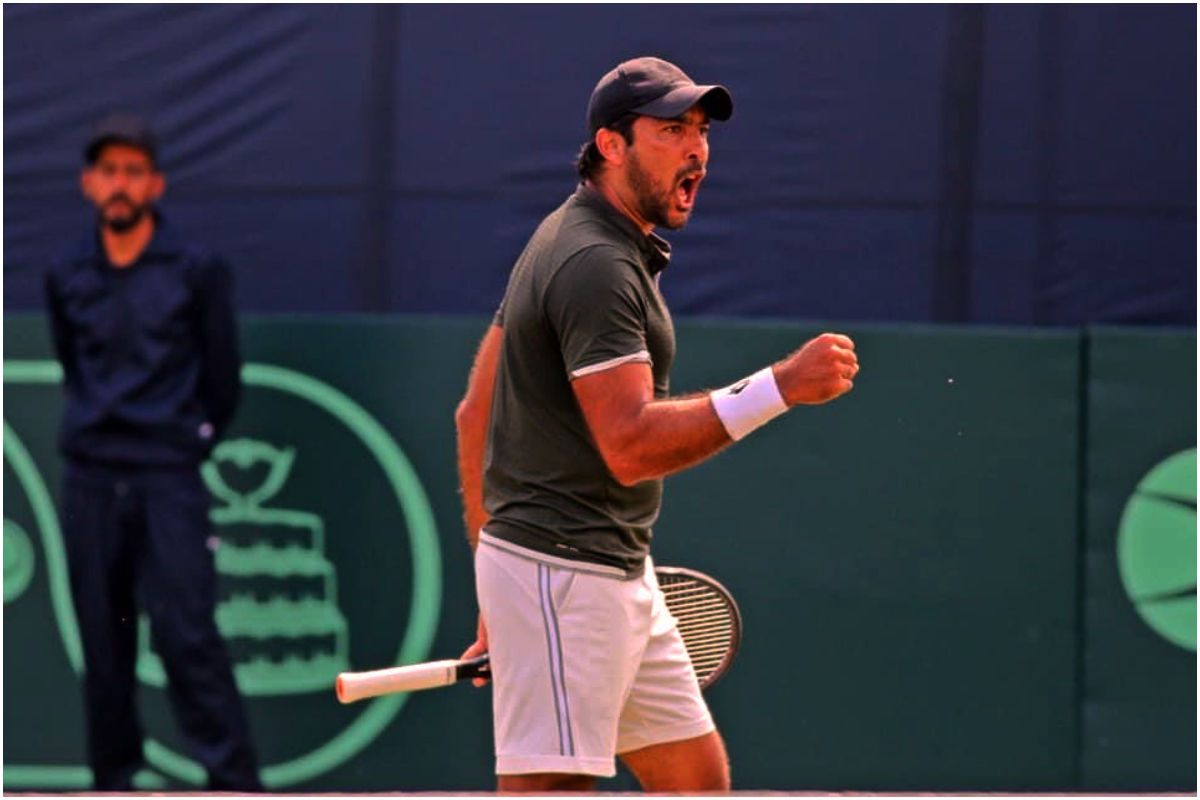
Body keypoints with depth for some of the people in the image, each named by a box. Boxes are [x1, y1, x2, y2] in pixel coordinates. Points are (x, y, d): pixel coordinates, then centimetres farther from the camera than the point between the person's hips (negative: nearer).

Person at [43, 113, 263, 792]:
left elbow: (223, 379, 6)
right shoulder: (67, 278, 7)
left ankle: (236, 783, -9)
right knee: (103, 636, 5)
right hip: (90, 480, 3)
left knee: (186, 630, -11)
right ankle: (113, 780, 13)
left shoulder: (197, 273, -2)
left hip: (168, 479, -3)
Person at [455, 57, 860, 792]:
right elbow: (631, 444, -25)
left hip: (616, 570, 11)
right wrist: (780, 387, -28)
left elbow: (475, 414, 19)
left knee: (697, 776, 12)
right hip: (563, 574, -11)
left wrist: (497, 567, 20)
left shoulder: (569, 244, 16)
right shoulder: (597, 264, -16)